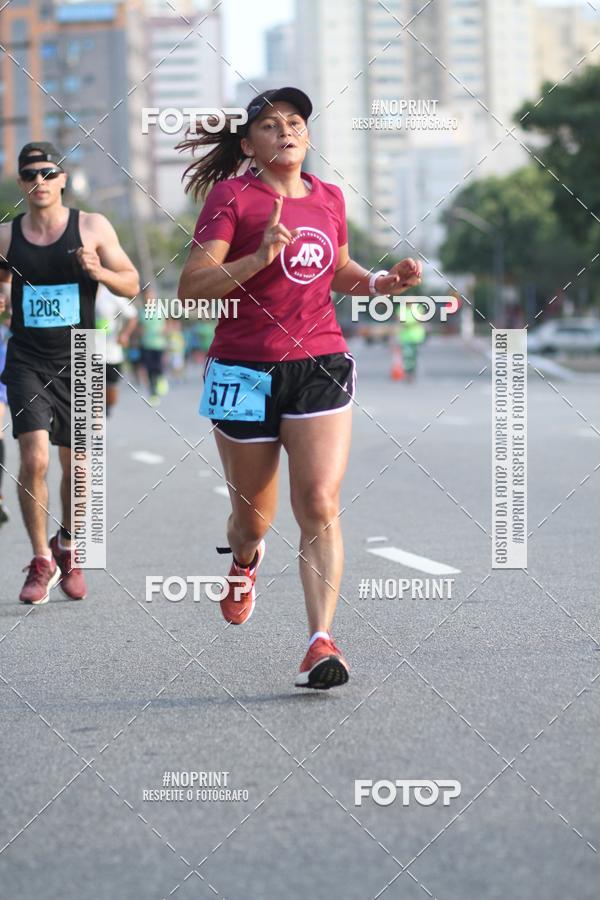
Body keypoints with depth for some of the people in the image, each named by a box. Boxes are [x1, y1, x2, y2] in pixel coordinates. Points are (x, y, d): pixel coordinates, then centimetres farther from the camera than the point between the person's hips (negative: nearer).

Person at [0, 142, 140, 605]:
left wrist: (99, 272, -18)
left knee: (75, 465, 8)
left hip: (77, 361, 0)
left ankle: (66, 549, 32)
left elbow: (132, 285, 2)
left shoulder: (92, 228, -1)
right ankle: (41, 561, -3)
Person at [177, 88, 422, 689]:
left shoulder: (329, 199, 9)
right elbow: (190, 288, -14)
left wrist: (382, 282, 8)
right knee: (252, 518, 12)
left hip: (320, 366, 2)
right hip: (246, 371, -2)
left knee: (320, 505, -15)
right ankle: (244, 561, 49)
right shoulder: (232, 196, -6)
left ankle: (321, 642, -19)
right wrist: (258, 257, -26)